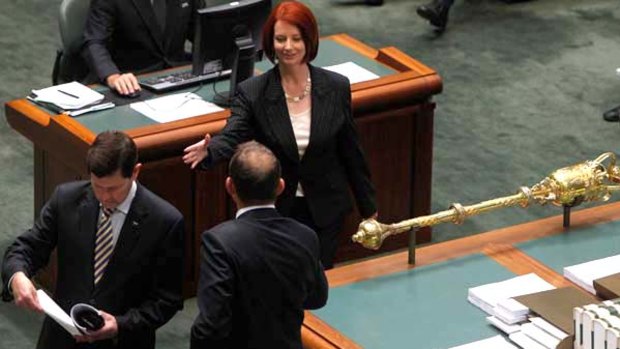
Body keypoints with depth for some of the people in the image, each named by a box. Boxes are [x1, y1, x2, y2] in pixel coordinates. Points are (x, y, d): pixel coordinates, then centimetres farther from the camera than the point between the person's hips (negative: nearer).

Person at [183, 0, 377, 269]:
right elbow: (232, 137, -23)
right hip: (272, 210, -1)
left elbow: (350, 151, 3)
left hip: (324, 212, 1)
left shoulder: (336, 88, -4)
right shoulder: (252, 93, -10)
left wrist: (368, 208, 8)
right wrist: (208, 151, -47)